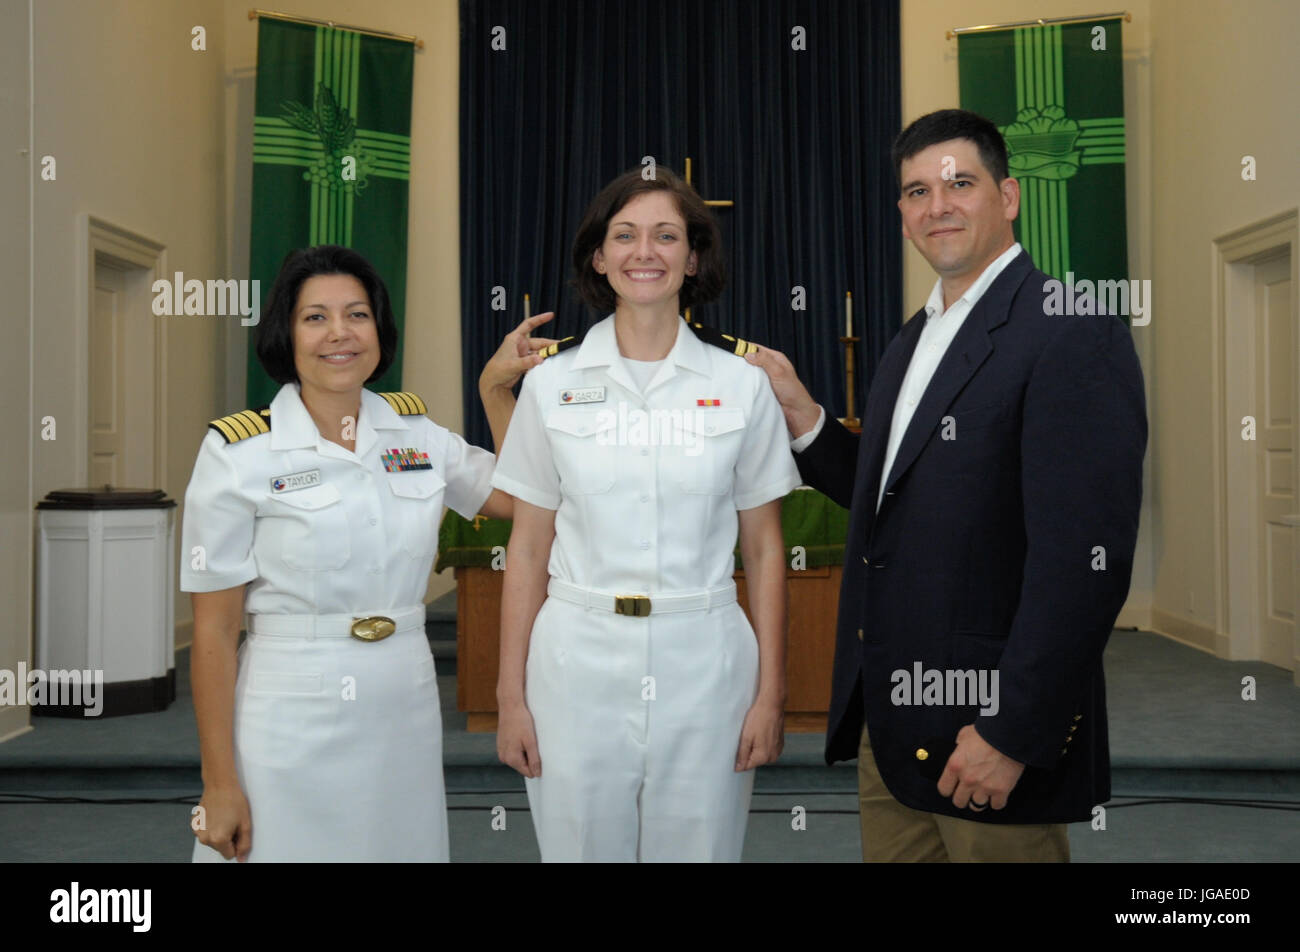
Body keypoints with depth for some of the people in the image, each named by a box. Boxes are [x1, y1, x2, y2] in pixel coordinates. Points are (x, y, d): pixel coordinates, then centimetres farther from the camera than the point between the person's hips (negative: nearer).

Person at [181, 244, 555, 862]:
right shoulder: (239, 451, -7)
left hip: (405, 718, 4)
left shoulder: (416, 432, 4)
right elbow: (213, 631, -7)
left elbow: (519, 498, 17)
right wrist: (219, 783, -9)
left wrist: (495, 388, 7)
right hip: (290, 725, -4)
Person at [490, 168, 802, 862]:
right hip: (578, 665, 0)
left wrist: (770, 692, 0)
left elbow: (763, 549, 4)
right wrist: (511, 695, 1)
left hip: (702, 664, 0)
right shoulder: (552, 382, 2)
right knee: (581, 845, 10)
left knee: (697, 846, 10)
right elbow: (527, 549, 4)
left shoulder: (741, 383, 2)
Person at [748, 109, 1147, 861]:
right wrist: (803, 417, 3)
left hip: (990, 723, -8)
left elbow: (1085, 555, -20)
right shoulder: (911, 343, 14)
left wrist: (1013, 734, -21)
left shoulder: (1074, 332, -14)